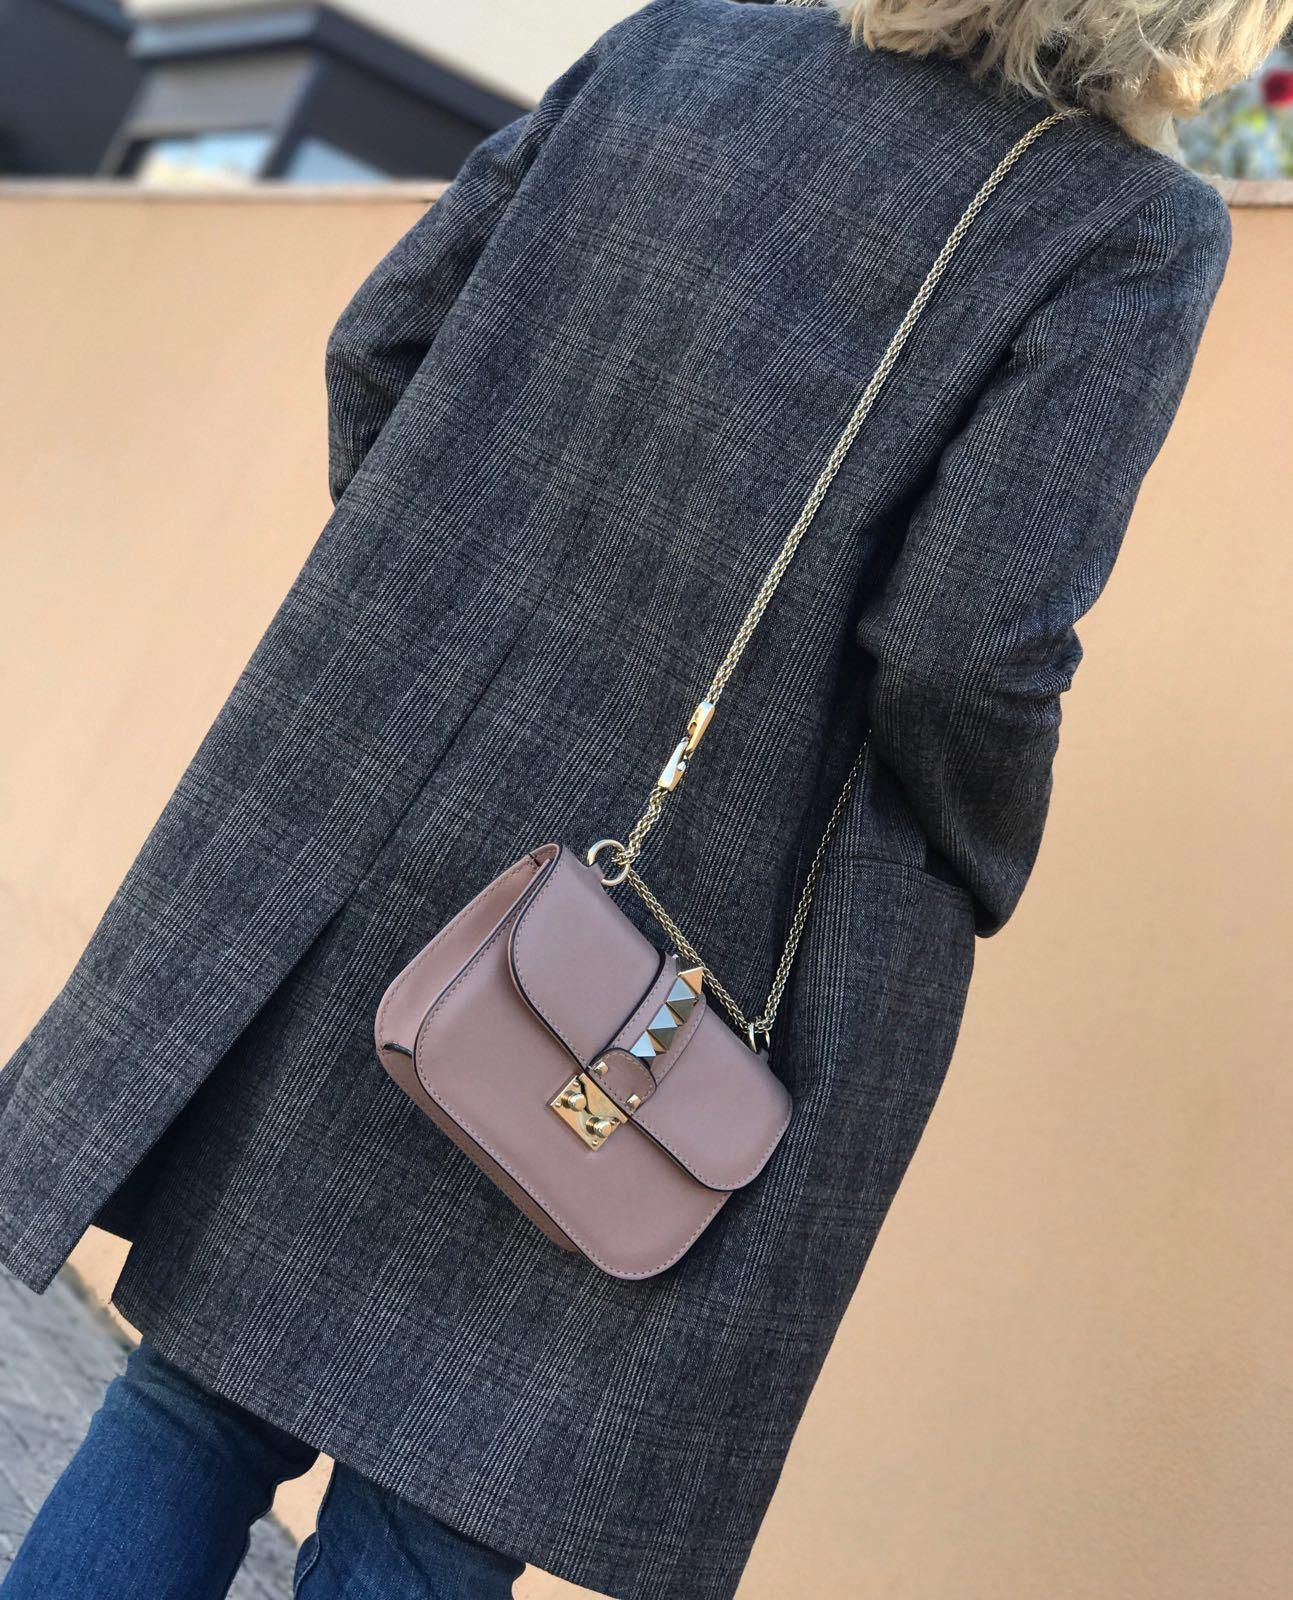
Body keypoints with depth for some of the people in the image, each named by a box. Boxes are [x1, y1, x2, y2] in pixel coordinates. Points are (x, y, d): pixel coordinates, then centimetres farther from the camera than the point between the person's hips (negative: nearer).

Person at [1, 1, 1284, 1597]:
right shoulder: (1137, 230, -6)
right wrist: (963, 893, 3)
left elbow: (382, 341, 8)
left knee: (205, 1395, 18)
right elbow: (972, 645, -16)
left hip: (351, 805, 5)